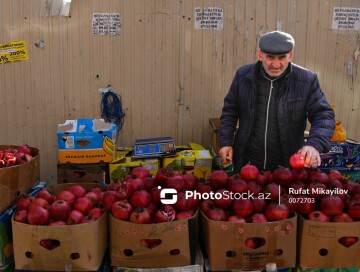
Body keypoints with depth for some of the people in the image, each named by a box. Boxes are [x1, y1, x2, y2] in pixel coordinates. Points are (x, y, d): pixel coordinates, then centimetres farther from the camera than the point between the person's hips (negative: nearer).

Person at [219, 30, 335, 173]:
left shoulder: (307, 80, -10)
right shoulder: (244, 75, -4)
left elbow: (324, 115, -11)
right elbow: (230, 110, 6)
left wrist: (314, 144, -28)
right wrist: (225, 142, 1)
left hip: (287, 165, -1)